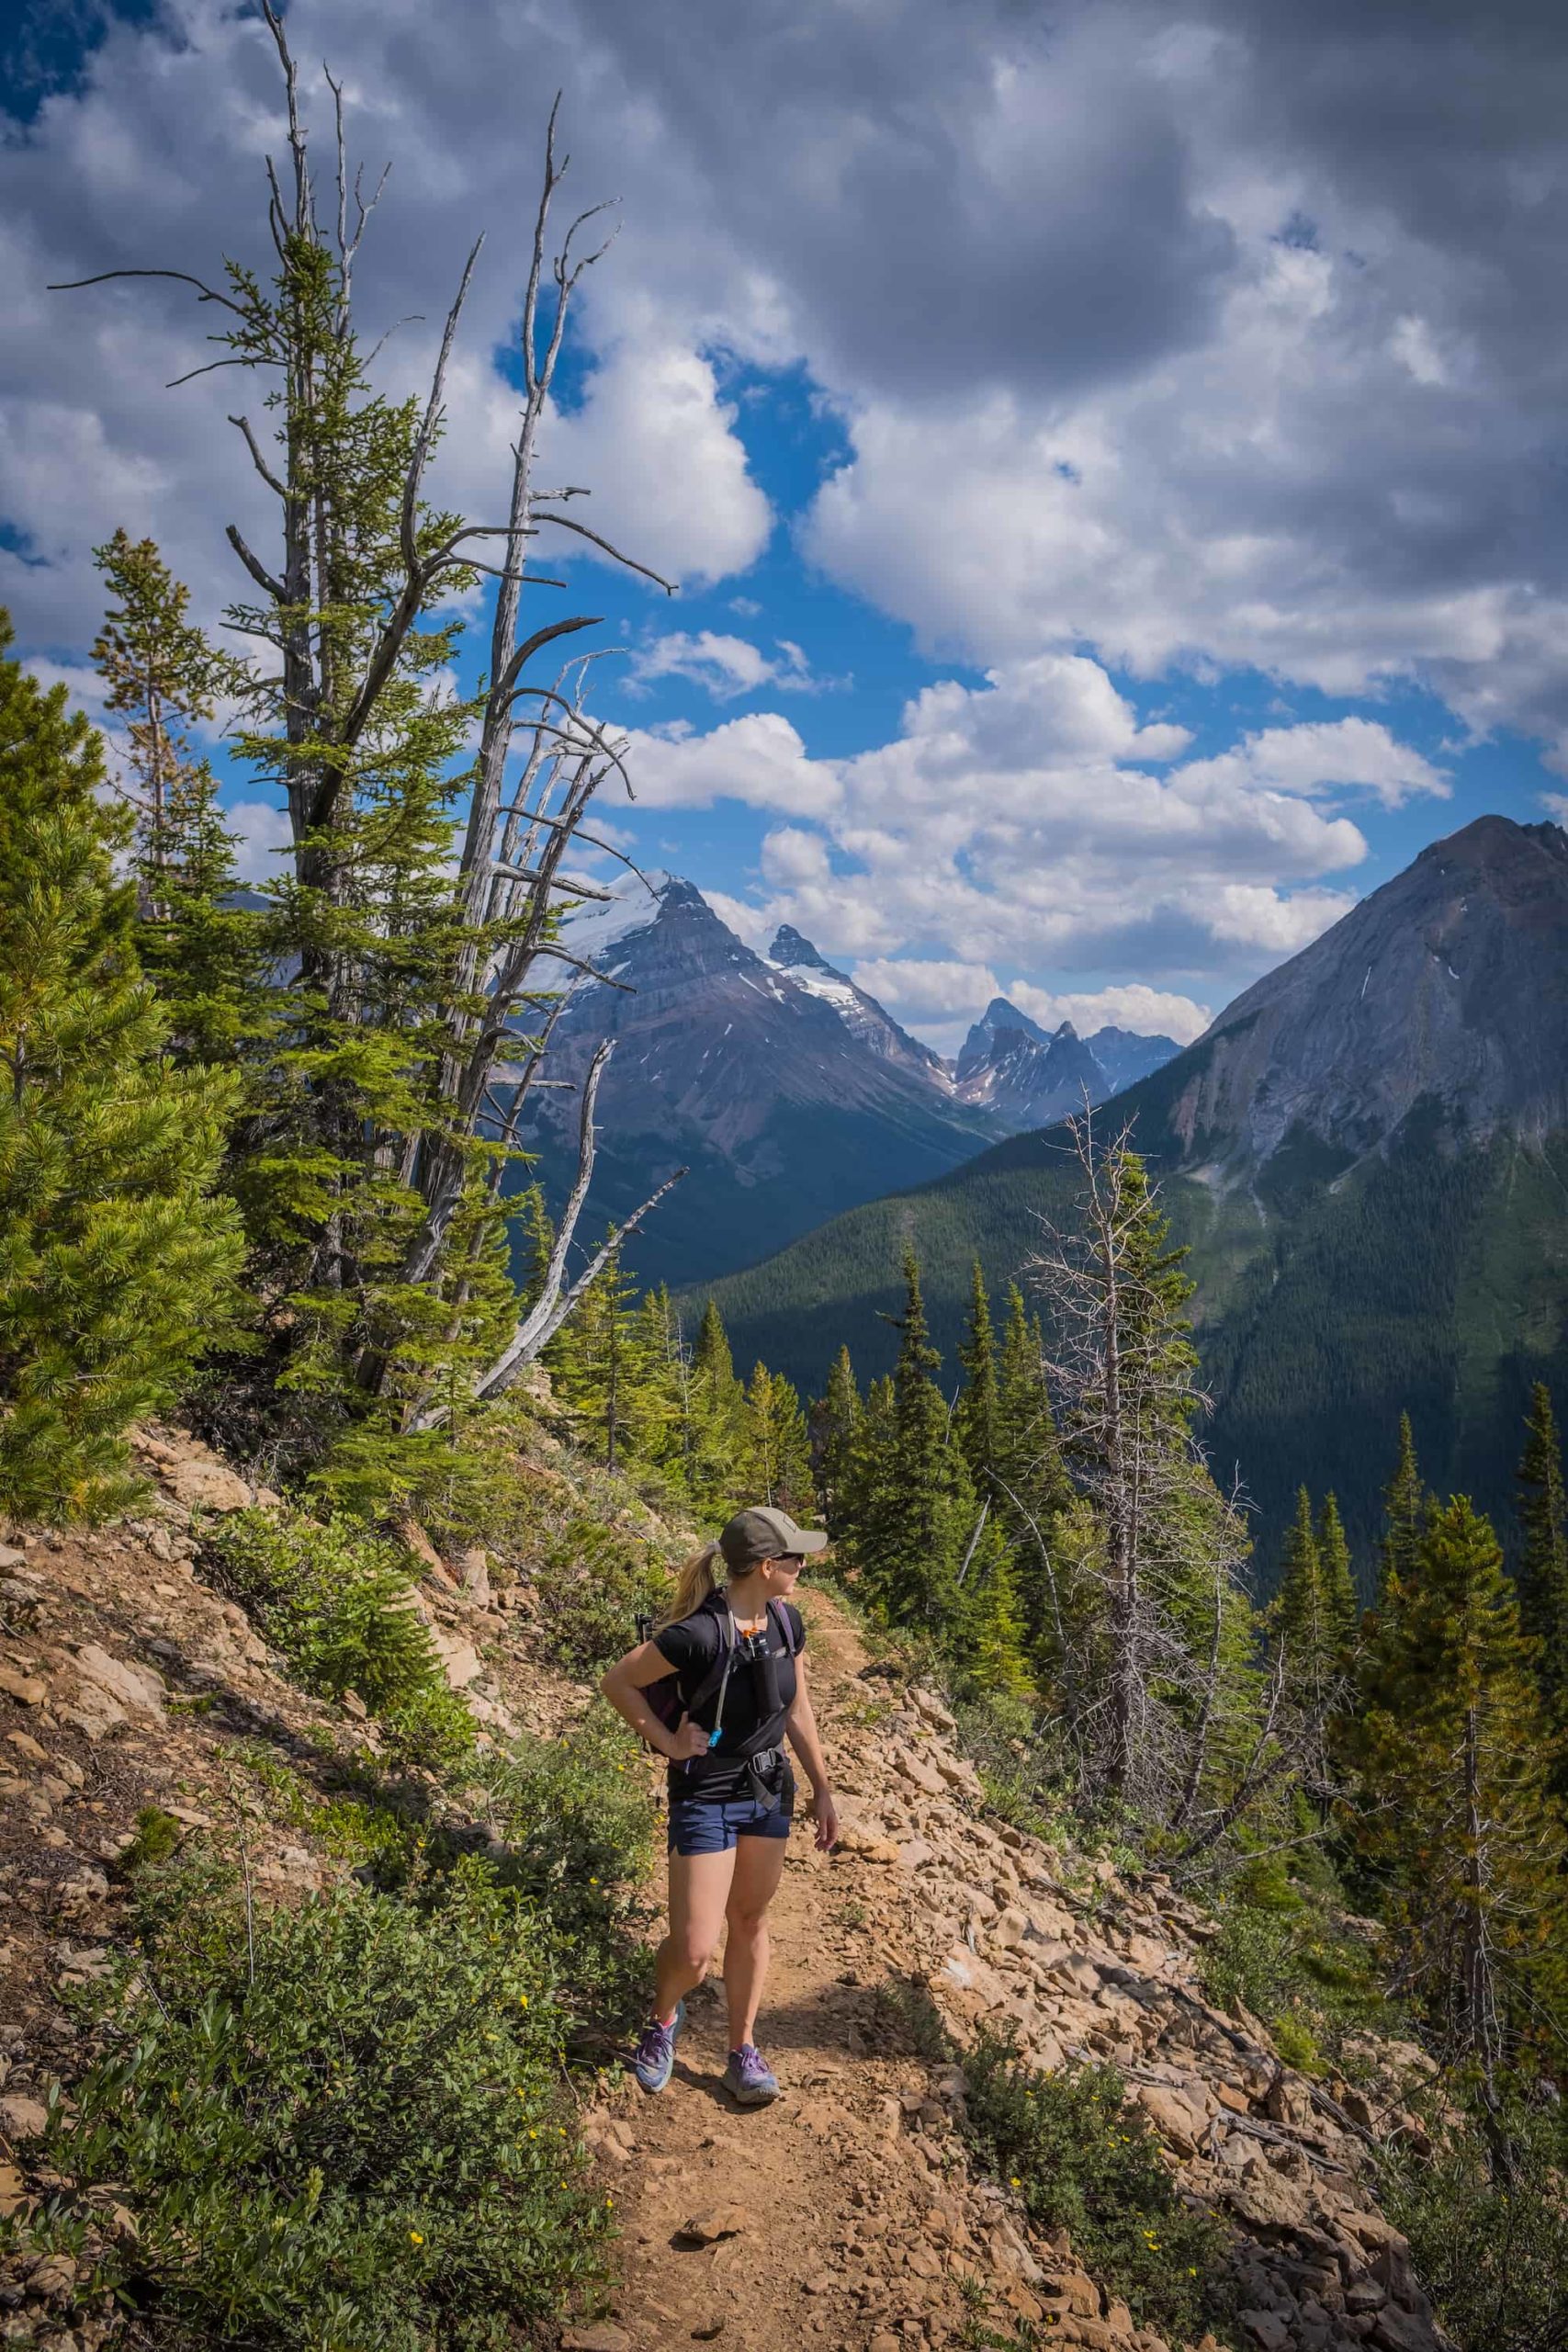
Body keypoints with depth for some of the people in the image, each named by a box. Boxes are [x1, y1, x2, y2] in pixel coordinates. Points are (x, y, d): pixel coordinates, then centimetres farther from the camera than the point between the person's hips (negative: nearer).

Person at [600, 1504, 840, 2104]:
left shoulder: (786, 1621, -5)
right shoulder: (699, 1633, -27)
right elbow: (617, 1682, -17)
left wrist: (822, 1789, 11)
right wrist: (667, 1742, -14)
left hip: (769, 1791, 6)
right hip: (706, 1798, -6)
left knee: (750, 1921, 17)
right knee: (693, 1949, -3)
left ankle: (743, 2053, 32)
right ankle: (663, 2019, 30)